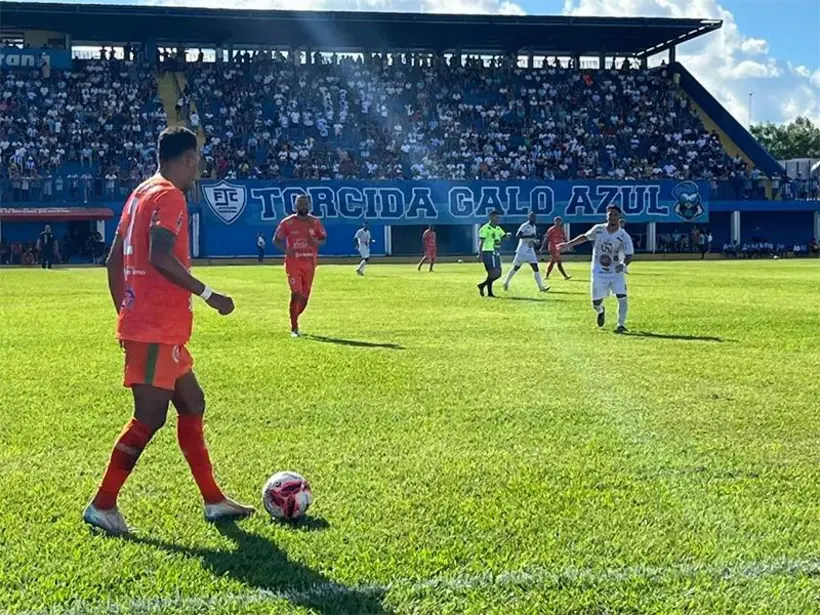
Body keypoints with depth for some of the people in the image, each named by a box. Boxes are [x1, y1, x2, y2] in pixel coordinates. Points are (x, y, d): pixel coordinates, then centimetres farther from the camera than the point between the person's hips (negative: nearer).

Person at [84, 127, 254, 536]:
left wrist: (125, 313, 24)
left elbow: (114, 260, 19)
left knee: (192, 404, 14)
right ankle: (102, 506, 0)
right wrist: (208, 295, -17)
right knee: (150, 418, -7)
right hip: (157, 330, -11)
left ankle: (213, 501, 19)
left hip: (144, 324, 11)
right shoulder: (169, 196, -10)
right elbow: (160, 256, -23)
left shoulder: (142, 193, 18)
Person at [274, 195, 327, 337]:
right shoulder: (287, 222, -3)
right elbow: (276, 240, 1)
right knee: (296, 294, -11)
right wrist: (285, 249, -19)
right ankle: (294, 328, -3)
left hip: (310, 263, 4)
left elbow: (324, 239, 12)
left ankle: (294, 320, 32)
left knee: (305, 296, 9)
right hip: (293, 263, -4)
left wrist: (317, 242, -11)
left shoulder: (315, 222, 6)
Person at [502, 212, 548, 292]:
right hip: (522, 251, -7)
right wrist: (529, 236, -28)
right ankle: (506, 283, 15)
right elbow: (517, 236, -23)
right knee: (516, 268, 0)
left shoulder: (534, 227, 13)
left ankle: (541, 287, -5)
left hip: (530, 251, 7)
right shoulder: (524, 226, -12)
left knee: (536, 268, -2)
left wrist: (535, 241, 3)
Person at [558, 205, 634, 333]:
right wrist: (568, 244, 10)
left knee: (622, 297, -18)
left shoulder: (624, 236, -12)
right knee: (596, 303, 6)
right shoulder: (598, 229, -5)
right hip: (599, 273, 1)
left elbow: (629, 255, -13)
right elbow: (585, 237, 11)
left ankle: (621, 324, -4)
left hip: (616, 272, -1)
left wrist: (624, 264, -33)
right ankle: (600, 311, 43)